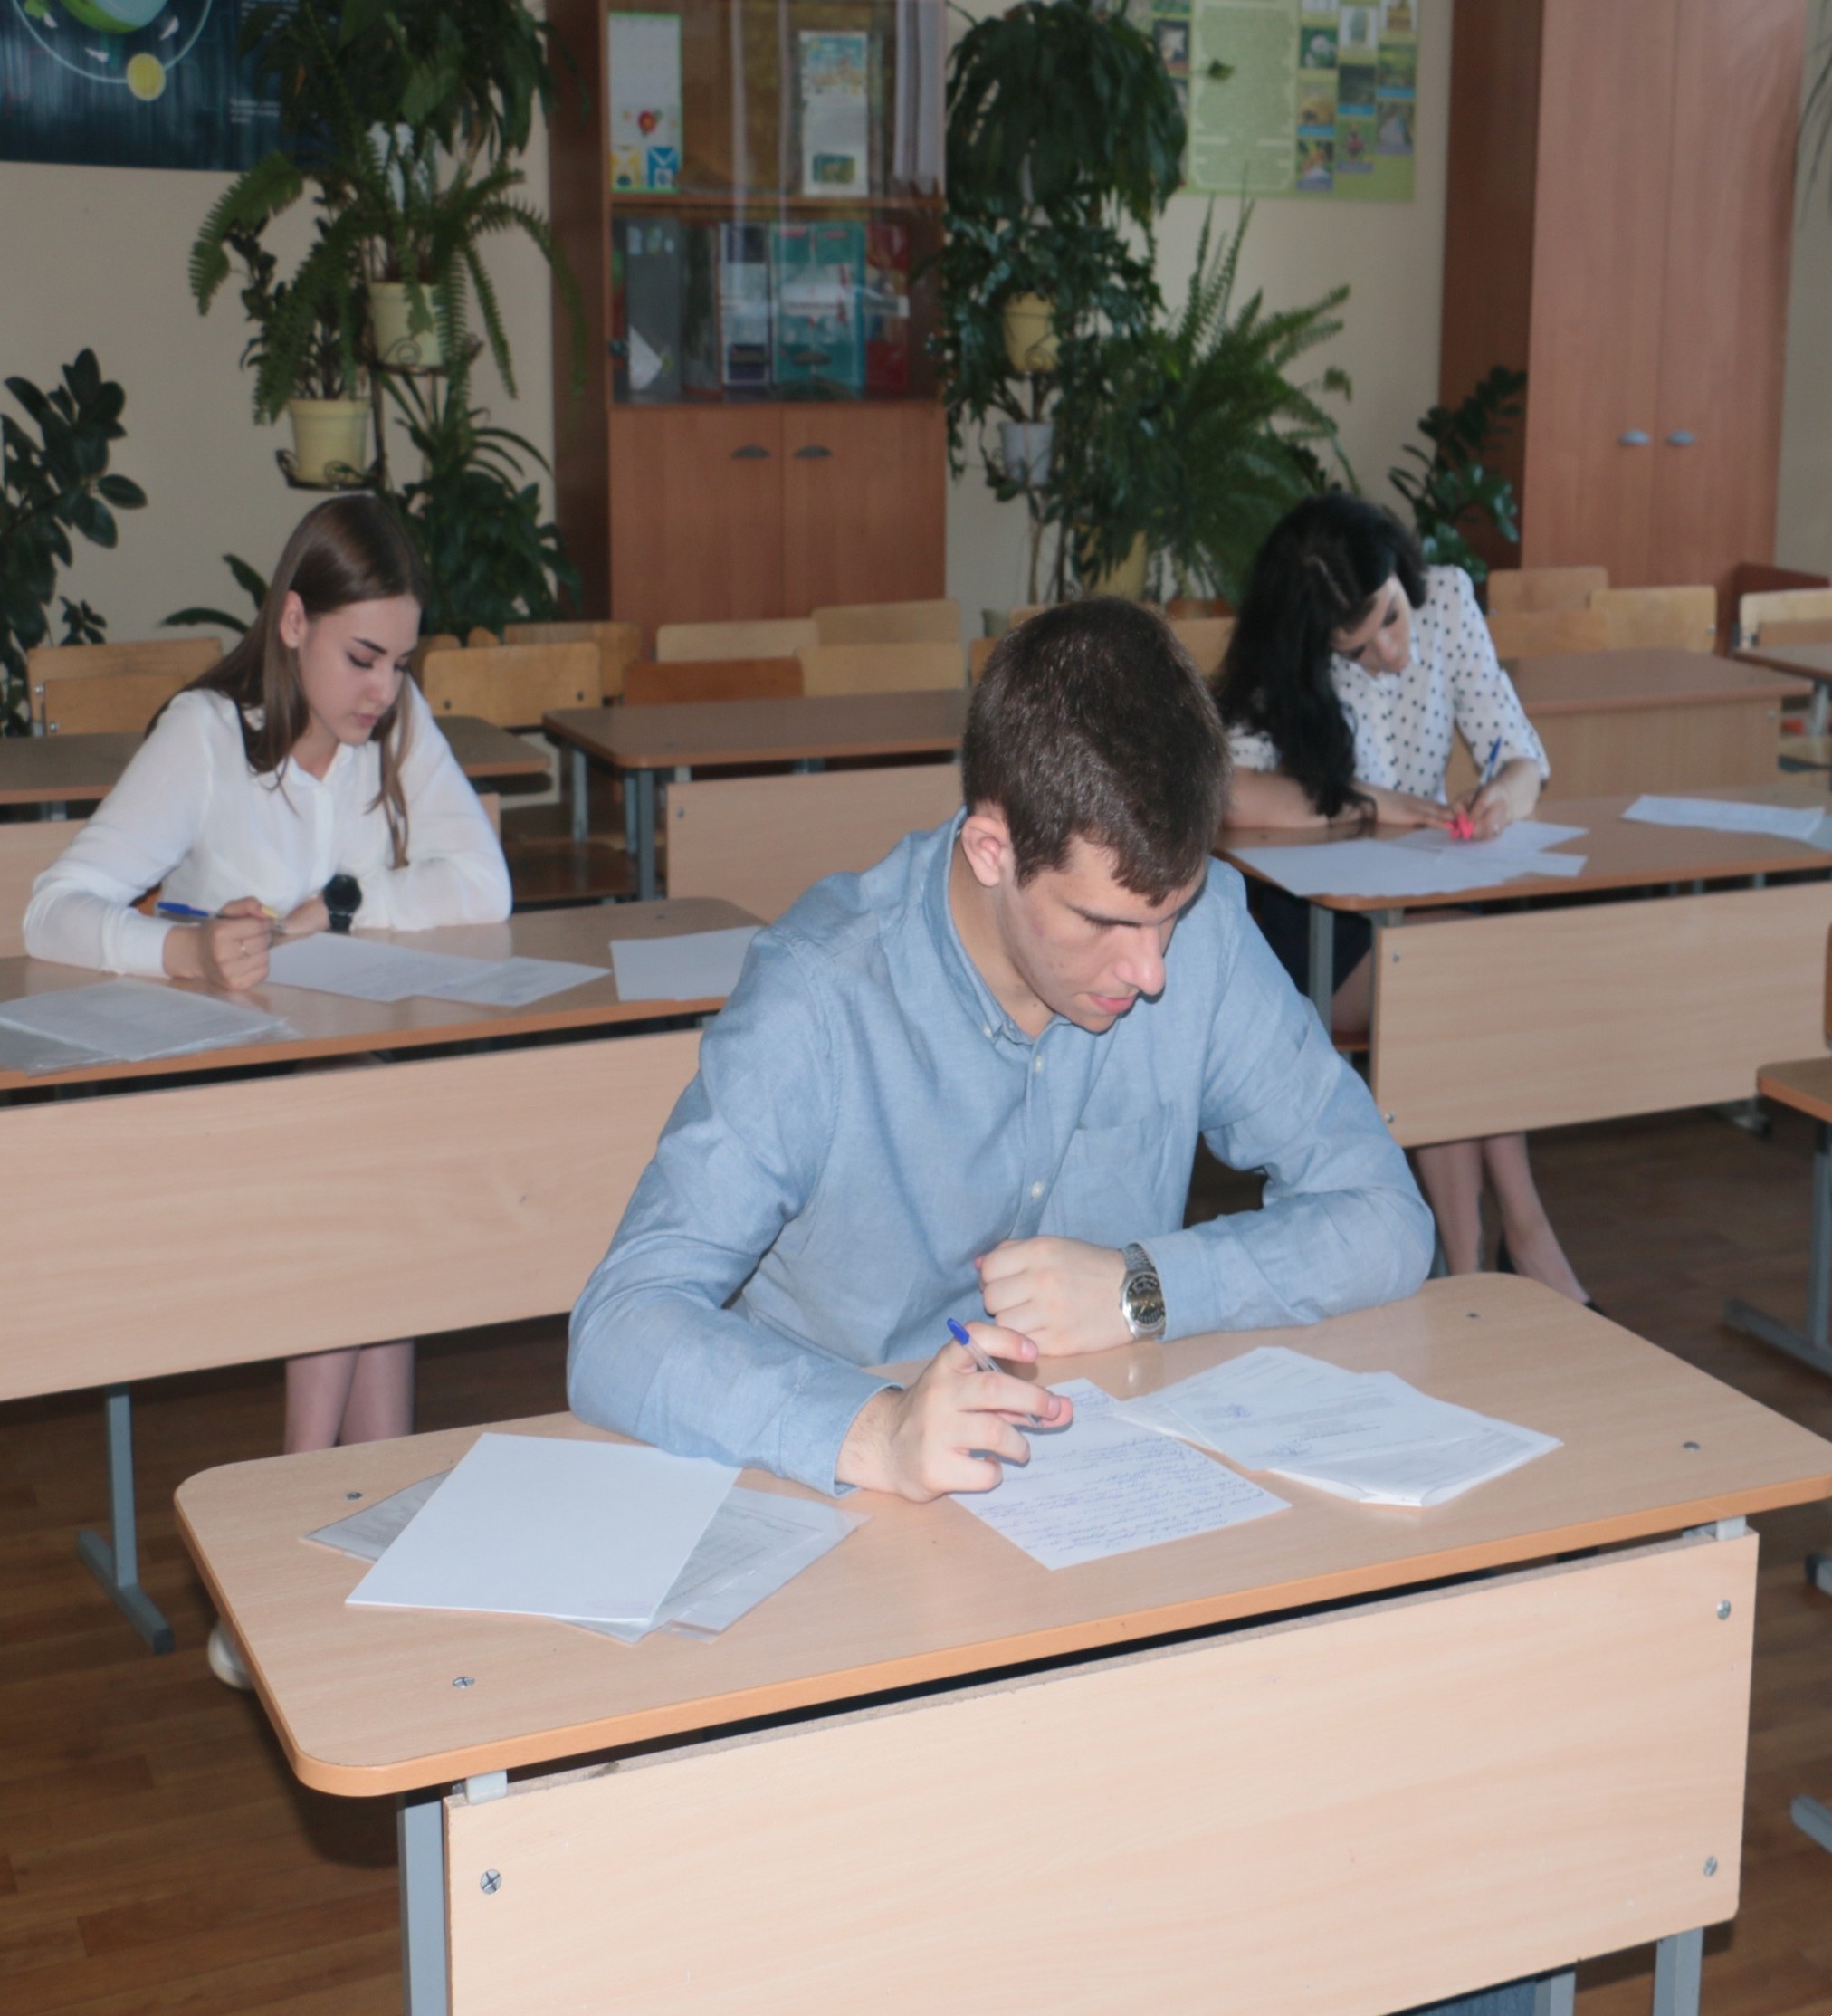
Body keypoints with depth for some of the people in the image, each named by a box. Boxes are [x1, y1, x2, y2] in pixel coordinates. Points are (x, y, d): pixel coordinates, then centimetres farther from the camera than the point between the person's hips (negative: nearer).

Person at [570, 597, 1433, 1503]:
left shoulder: (1203, 928, -7)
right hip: (843, 1500, -1)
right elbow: (619, 1333, -26)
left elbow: (1385, 1221, -2)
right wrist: (872, 1432, -42)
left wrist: (1142, 1290, -17)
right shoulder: (821, 999, -19)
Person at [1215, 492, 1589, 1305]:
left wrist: (1508, 792, -25)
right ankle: (1521, 1235, -23)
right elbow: (1228, 792, -26)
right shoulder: (1279, 668, -9)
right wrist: (1370, 804, -25)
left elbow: (1520, 753, -1)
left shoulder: (1446, 601, -1)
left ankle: (1467, 1267, -26)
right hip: (1314, 920, -2)